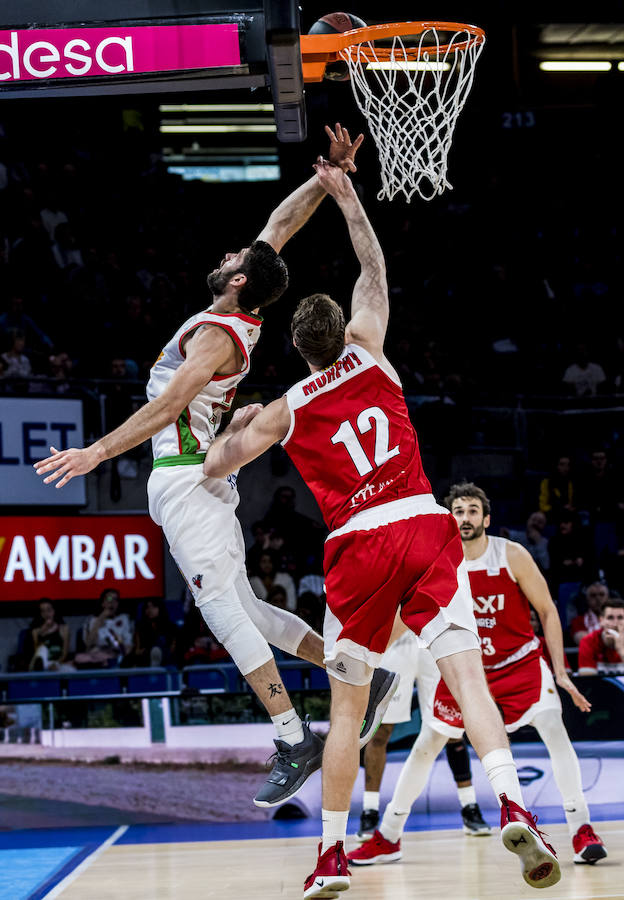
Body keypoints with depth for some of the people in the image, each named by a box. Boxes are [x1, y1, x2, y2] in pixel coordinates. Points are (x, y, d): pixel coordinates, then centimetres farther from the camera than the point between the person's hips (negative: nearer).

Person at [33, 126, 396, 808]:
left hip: (185, 478, -10)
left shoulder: (217, 335, -15)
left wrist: (97, 452, -29)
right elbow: (281, 223, 15)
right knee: (242, 608, 13)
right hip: (195, 477, 10)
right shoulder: (242, 320, 9)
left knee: (224, 610, -12)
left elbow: (168, 404, -26)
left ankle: (295, 743, -14)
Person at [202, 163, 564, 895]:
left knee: (346, 706, 12)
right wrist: (347, 197, 33)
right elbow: (374, 270, 26)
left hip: (358, 546, 0)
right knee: (466, 675, -11)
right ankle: (512, 806, -32)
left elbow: (214, 467, 19)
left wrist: (237, 423, 39)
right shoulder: (368, 356, 11)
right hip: (423, 526, 0)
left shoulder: (285, 411, 10)